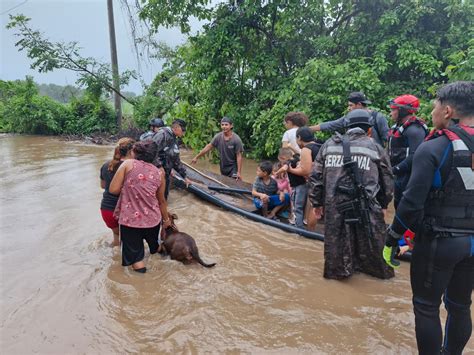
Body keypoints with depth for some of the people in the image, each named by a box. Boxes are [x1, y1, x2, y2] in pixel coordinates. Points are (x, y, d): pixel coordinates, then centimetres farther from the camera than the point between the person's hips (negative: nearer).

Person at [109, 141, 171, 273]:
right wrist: (166, 219, 27)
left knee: (135, 256, 11)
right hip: (152, 220, 4)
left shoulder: (128, 164, -7)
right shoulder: (159, 173, 4)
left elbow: (113, 189, -10)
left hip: (130, 220, -4)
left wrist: (126, 187, 10)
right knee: (155, 248, 30)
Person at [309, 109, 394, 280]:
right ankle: (381, 270, 34)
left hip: (334, 205, 1)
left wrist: (317, 202, 18)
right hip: (365, 207, -1)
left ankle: (338, 270, 30)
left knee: (336, 240, 15)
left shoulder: (329, 145, 10)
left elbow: (316, 177, 10)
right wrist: (383, 203, 24)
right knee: (372, 243, 16)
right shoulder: (375, 148, 6)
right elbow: (387, 182, 10)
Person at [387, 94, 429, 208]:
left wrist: (395, 169, -24)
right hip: (400, 175, 9)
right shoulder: (398, 127, 12)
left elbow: (415, 156, -27)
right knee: (398, 204, 19)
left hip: (409, 175, -9)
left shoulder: (414, 130, -19)